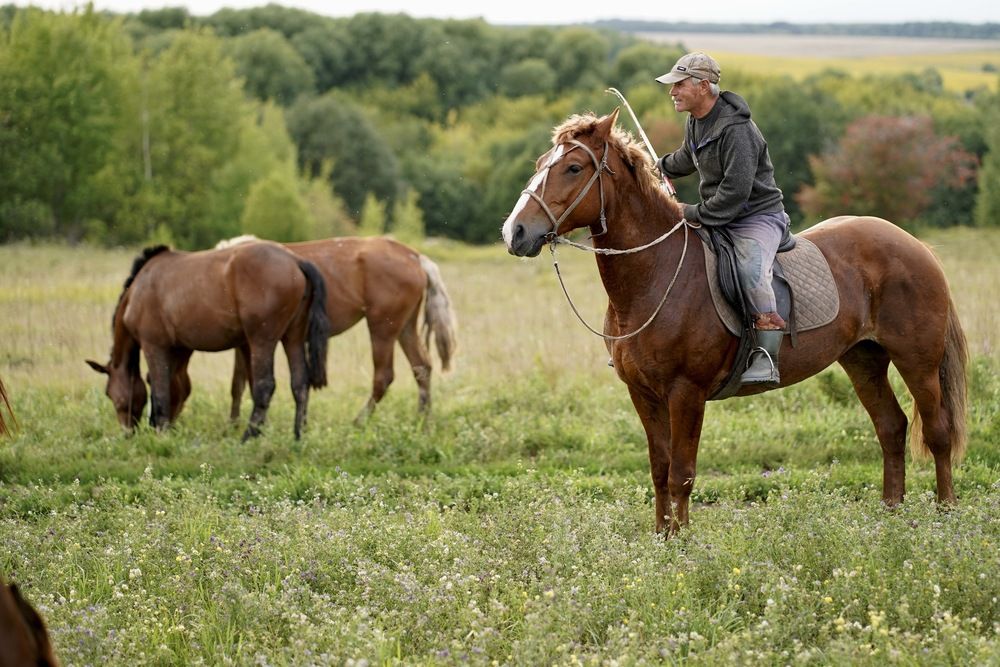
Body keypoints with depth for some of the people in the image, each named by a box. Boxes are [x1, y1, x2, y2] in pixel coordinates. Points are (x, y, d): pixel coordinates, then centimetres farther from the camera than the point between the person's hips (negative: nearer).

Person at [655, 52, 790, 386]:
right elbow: (687, 158, 32)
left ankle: (766, 359, -40)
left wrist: (692, 214, -23)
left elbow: (735, 193, -29)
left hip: (758, 217, -10)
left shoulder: (735, 129, -23)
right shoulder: (695, 123, 7)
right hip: (717, 217, 10)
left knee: (750, 269, -37)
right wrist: (658, 170, 50)